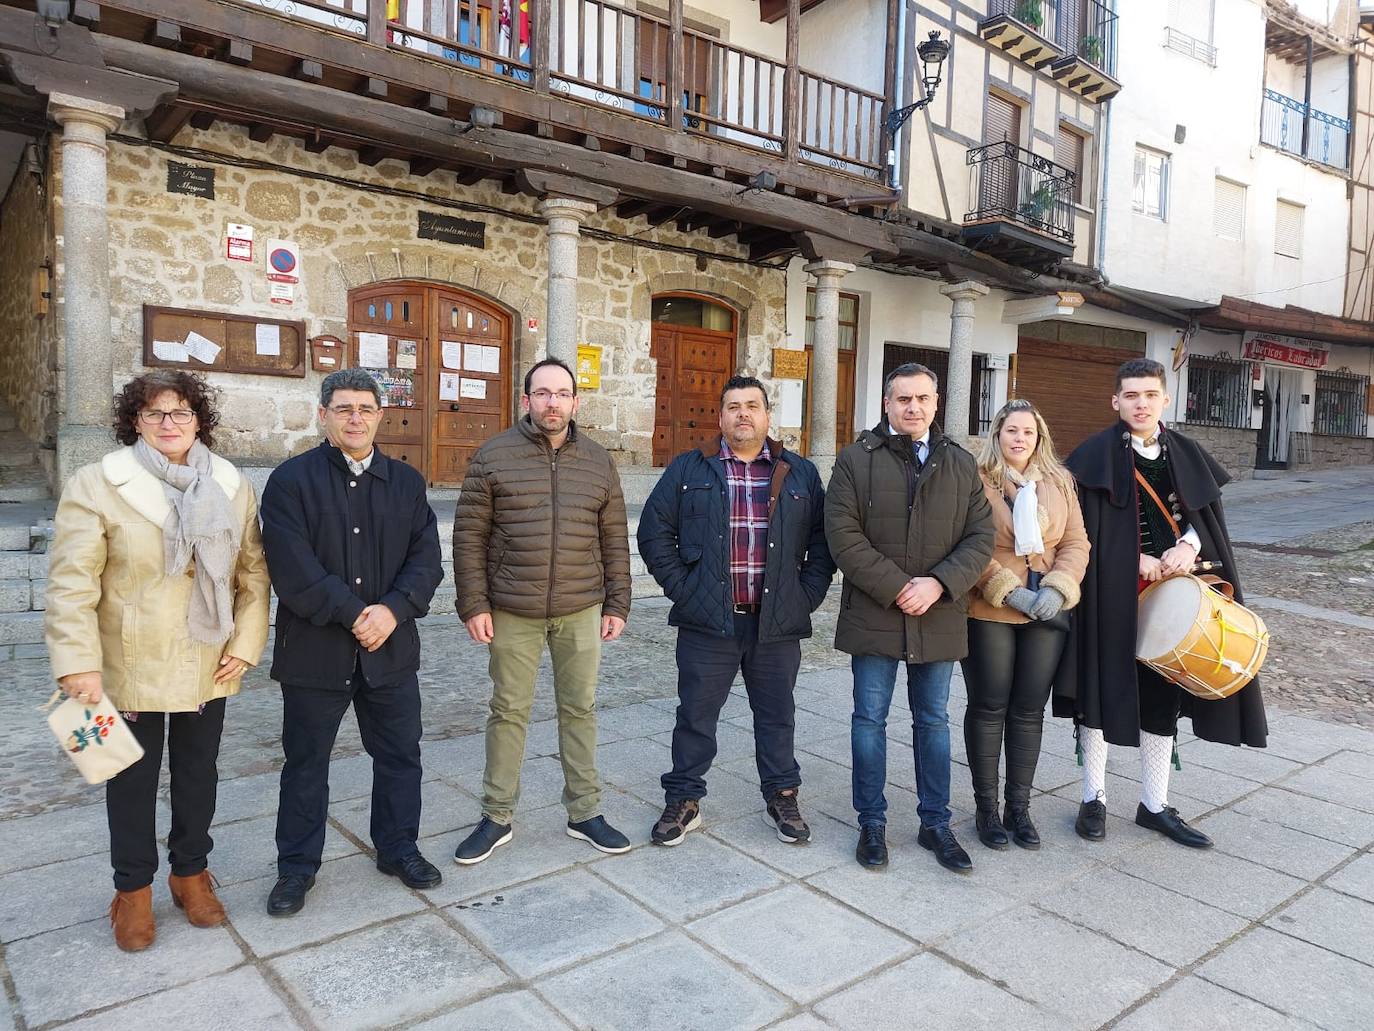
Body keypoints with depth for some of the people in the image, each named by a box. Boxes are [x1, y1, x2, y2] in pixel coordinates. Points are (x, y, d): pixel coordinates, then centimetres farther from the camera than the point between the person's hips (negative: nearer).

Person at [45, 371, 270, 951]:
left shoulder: (232, 486, 0)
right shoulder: (96, 485, -9)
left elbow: (253, 572, 3)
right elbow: (71, 582, -13)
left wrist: (245, 644, -4)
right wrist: (78, 663, -18)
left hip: (209, 667, 3)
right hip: (131, 668, -2)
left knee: (198, 775, 17)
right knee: (133, 779, 13)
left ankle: (191, 871, 37)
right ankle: (133, 888, 33)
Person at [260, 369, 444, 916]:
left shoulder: (406, 481, 6)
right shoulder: (291, 479, -5)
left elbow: (426, 558, -1)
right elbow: (293, 569, -15)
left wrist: (393, 610, -16)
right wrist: (352, 616, -16)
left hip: (392, 648, 3)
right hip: (314, 650, -3)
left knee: (400, 755, 14)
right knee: (306, 762, 12)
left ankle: (398, 847, 34)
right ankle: (297, 866, 30)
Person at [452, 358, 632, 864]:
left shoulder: (598, 461, 6)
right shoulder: (494, 456, -2)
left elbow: (614, 539, 8)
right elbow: (469, 535, -2)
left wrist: (617, 605, 4)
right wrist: (473, 604, -7)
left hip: (581, 610, 2)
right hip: (512, 612, -2)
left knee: (579, 709, 11)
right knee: (508, 711, 9)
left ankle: (584, 812, 26)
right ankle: (497, 817, 24)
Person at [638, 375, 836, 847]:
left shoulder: (800, 474, 7)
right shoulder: (689, 470, 3)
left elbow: (823, 539, 8)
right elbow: (655, 532, 3)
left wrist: (808, 594, -1)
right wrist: (681, 588, -4)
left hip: (777, 624, 1)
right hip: (707, 620, -1)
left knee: (777, 715, 13)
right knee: (696, 715, 8)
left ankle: (782, 798, 30)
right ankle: (683, 802, 23)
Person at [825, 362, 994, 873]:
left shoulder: (961, 464, 7)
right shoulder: (856, 460, -2)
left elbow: (980, 536, 2)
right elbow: (844, 534, -10)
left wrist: (938, 584, -13)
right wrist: (896, 589, -15)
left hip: (939, 618, 3)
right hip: (873, 614, -2)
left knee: (934, 721, 13)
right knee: (870, 719, 7)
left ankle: (936, 823, 28)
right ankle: (872, 824, 22)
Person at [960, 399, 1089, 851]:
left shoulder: (1059, 483, 10)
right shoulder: (977, 480, -5)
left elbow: (1076, 543, 7)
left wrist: (1058, 589, -9)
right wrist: (1008, 592, -17)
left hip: (1046, 615, 4)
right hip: (988, 613, -4)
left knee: (1029, 711, 9)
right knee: (988, 708, 5)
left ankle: (1018, 807, 22)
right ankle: (986, 808, 18)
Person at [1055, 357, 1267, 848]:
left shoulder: (1187, 455, 8)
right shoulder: (1094, 456, -5)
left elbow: (1208, 513, 8)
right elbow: (1082, 529, -7)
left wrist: (1189, 545, -12)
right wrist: (1134, 559, -14)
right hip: (1110, 592, -4)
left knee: (1162, 693, 10)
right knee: (1102, 687, 3)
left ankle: (1155, 804, 23)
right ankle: (1093, 798, 19)